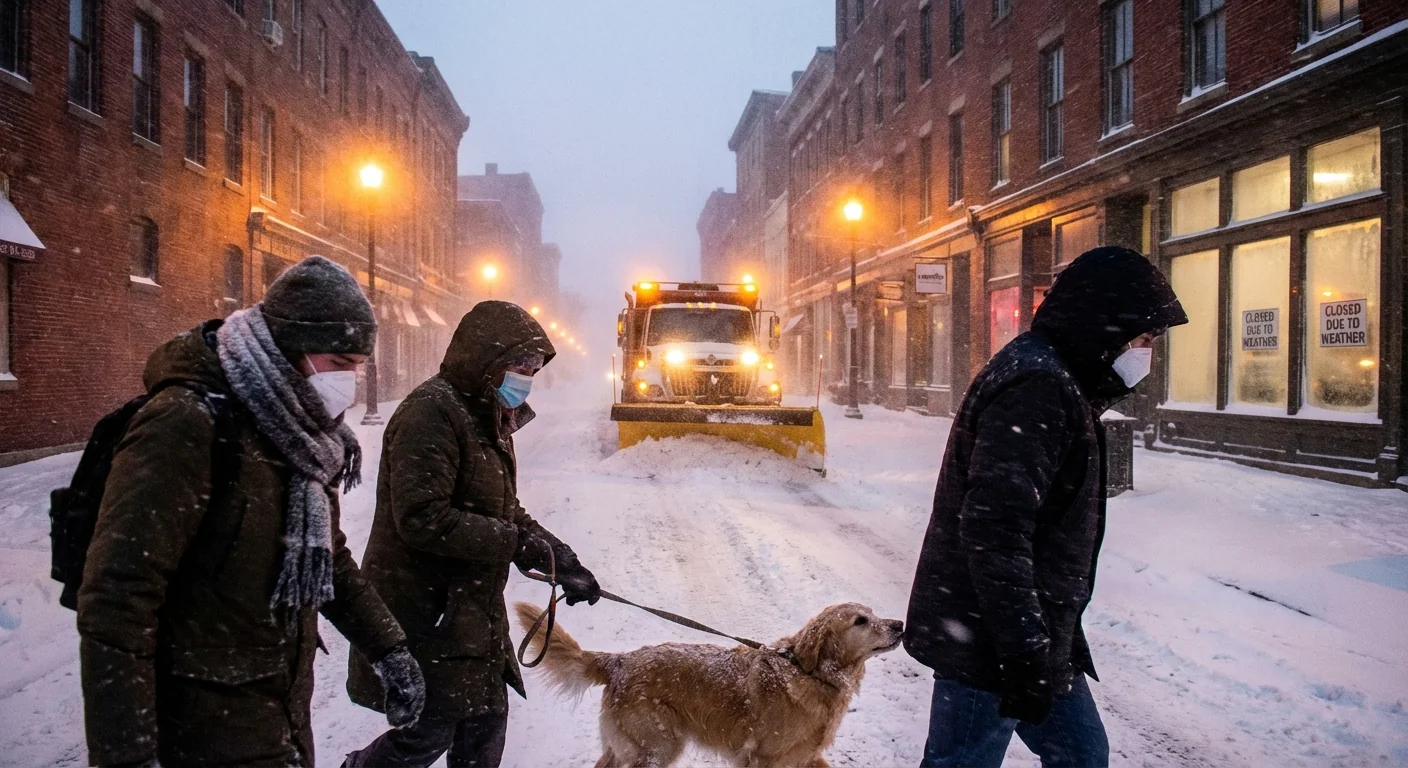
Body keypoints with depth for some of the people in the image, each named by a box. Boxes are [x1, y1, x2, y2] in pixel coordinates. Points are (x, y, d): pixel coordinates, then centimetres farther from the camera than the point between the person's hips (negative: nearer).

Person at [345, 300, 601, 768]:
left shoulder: (486, 418, 12)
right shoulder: (431, 413, -19)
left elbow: (504, 512, 17)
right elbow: (421, 519, -27)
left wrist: (560, 559, 5)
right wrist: (515, 542, -22)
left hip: (469, 609, 9)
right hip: (424, 612, -9)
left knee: (487, 717, 16)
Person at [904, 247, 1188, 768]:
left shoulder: (1058, 383, 15)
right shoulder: (1035, 389, -21)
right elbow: (993, 532, -29)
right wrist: (1025, 652, -25)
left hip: (1038, 639, 11)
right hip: (987, 646, -11)